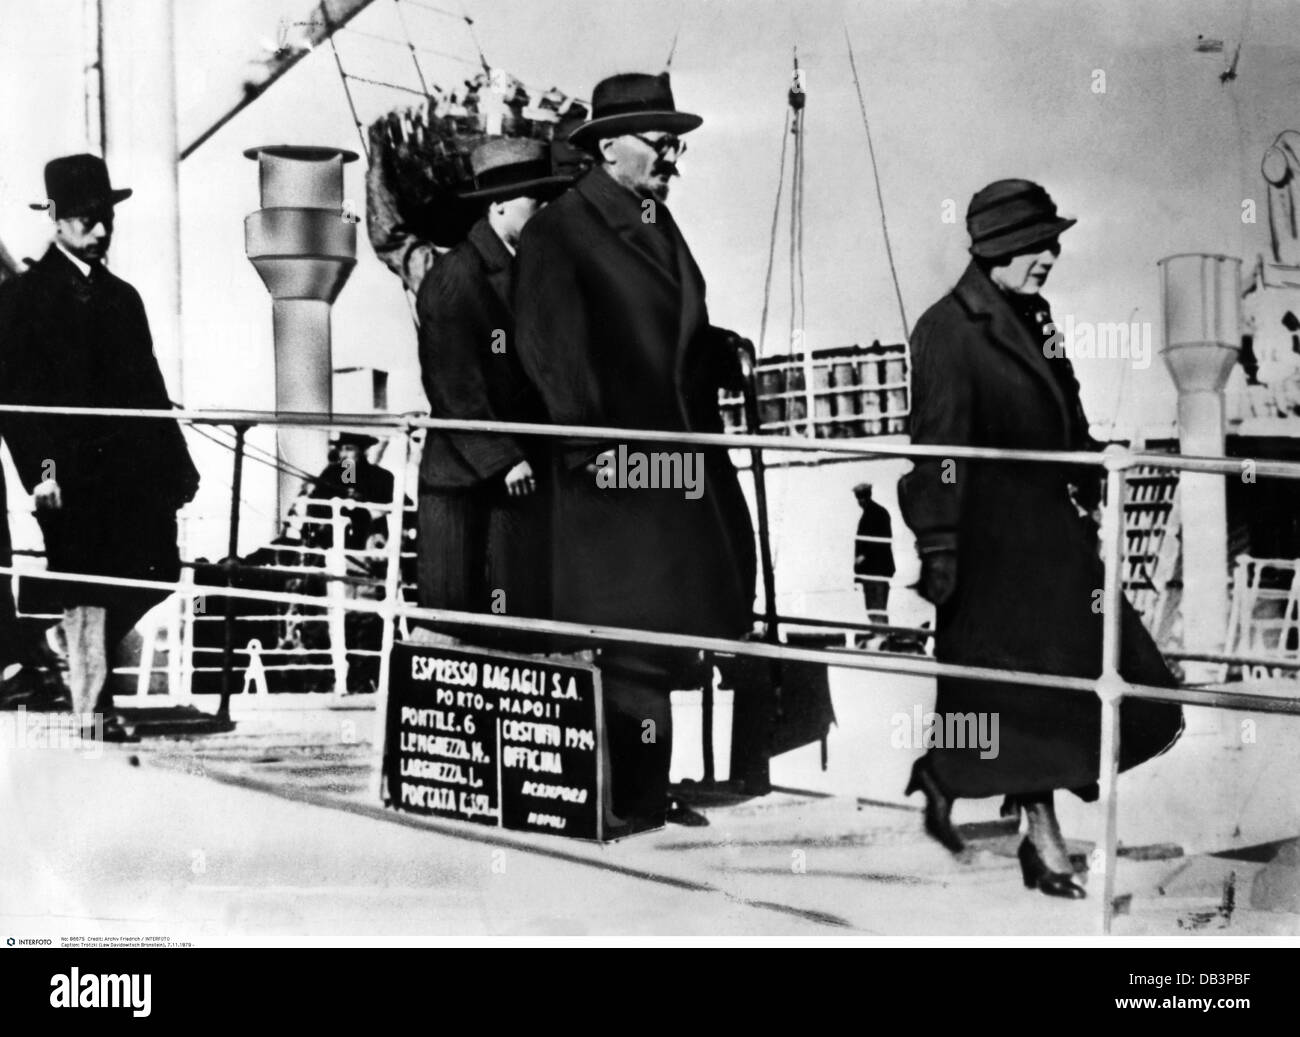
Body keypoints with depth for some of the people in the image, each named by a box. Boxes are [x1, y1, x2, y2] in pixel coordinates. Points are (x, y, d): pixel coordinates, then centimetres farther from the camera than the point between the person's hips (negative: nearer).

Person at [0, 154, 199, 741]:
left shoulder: (122, 298, 19)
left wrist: (178, 466, 13)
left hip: (134, 471, 6)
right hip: (73, 473, -6)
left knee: (155, 573, -1)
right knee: (87, 592, -5)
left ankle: (73, 656, 22)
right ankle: (91, 710, 4)